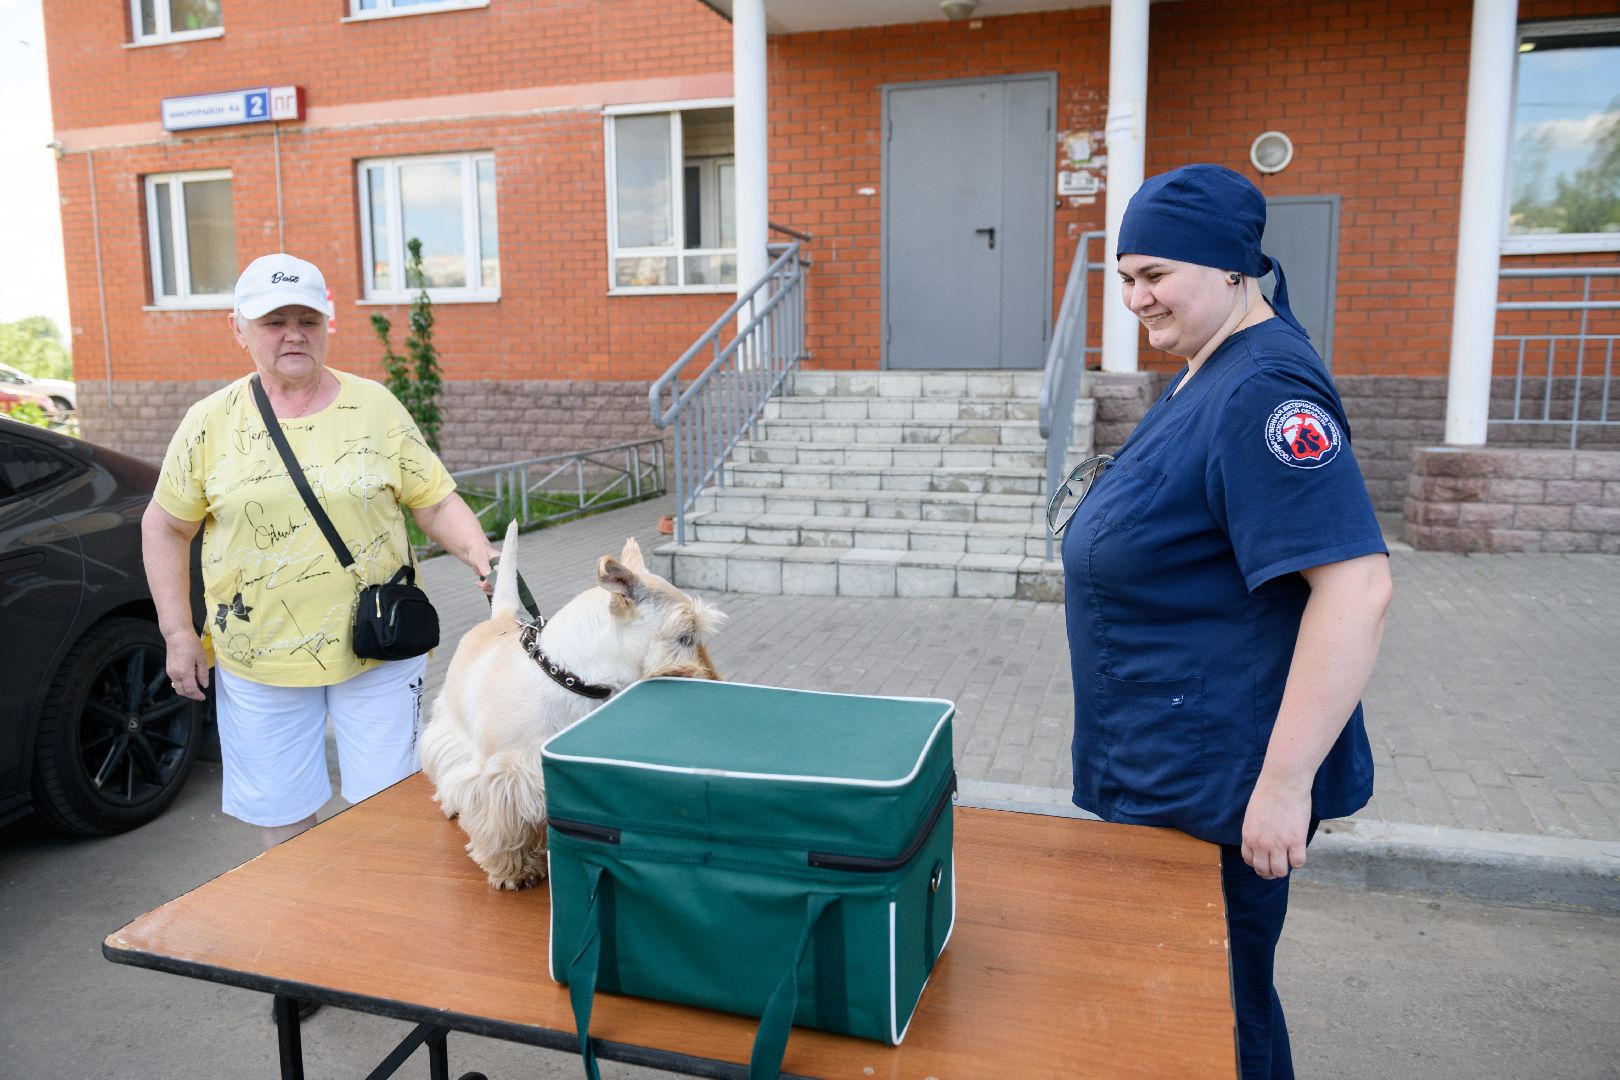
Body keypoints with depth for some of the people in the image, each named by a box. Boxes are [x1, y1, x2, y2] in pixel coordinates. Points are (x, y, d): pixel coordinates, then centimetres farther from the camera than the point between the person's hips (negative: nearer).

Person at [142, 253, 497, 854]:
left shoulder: (376, 407, 0)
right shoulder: (210, 422, 1)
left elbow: (437, 504, 0)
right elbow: (165, 527, 10)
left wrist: (481, 555, -18)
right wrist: (177, 632, 4)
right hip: (259, 660, 1)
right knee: (281, 824, 12)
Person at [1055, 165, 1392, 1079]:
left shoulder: (1263, 391, -22)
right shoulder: (1205, 377, 9)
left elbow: (1358, 587, -29)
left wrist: (1286, 782, -27)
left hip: (1217, 785, -10)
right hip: (1160, 767, 10)